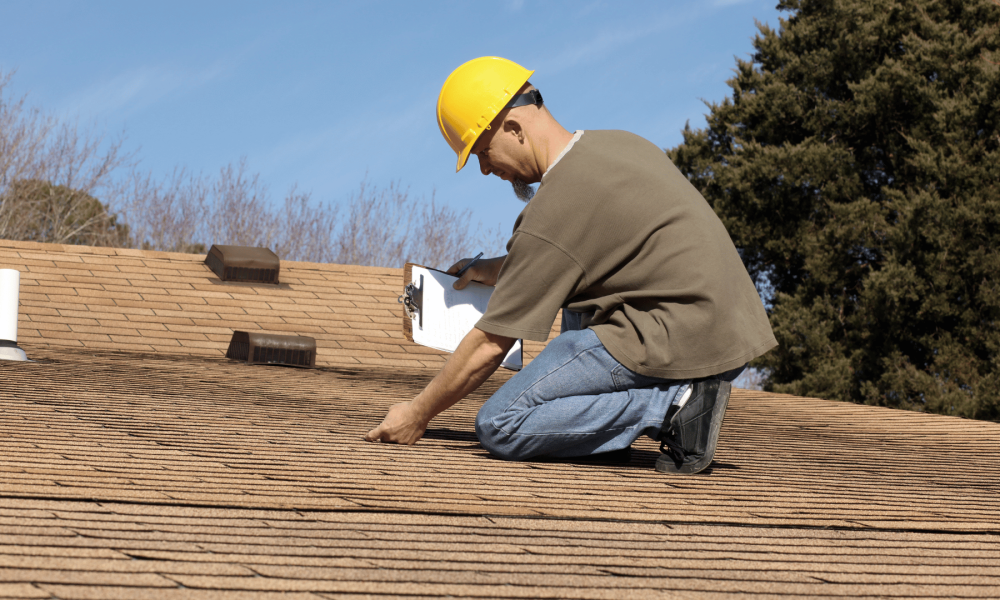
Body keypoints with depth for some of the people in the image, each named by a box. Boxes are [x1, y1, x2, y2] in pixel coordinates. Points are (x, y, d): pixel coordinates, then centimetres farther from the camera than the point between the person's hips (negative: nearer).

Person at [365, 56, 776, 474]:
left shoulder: (557, 209, -13)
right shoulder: (619, 144, 13)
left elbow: (490, 344, -7)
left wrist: (419, 414, 5)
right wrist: (497, 270, 28)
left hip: (680, 343, -9)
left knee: (499, 427, -7)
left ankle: (672, 406, -11)